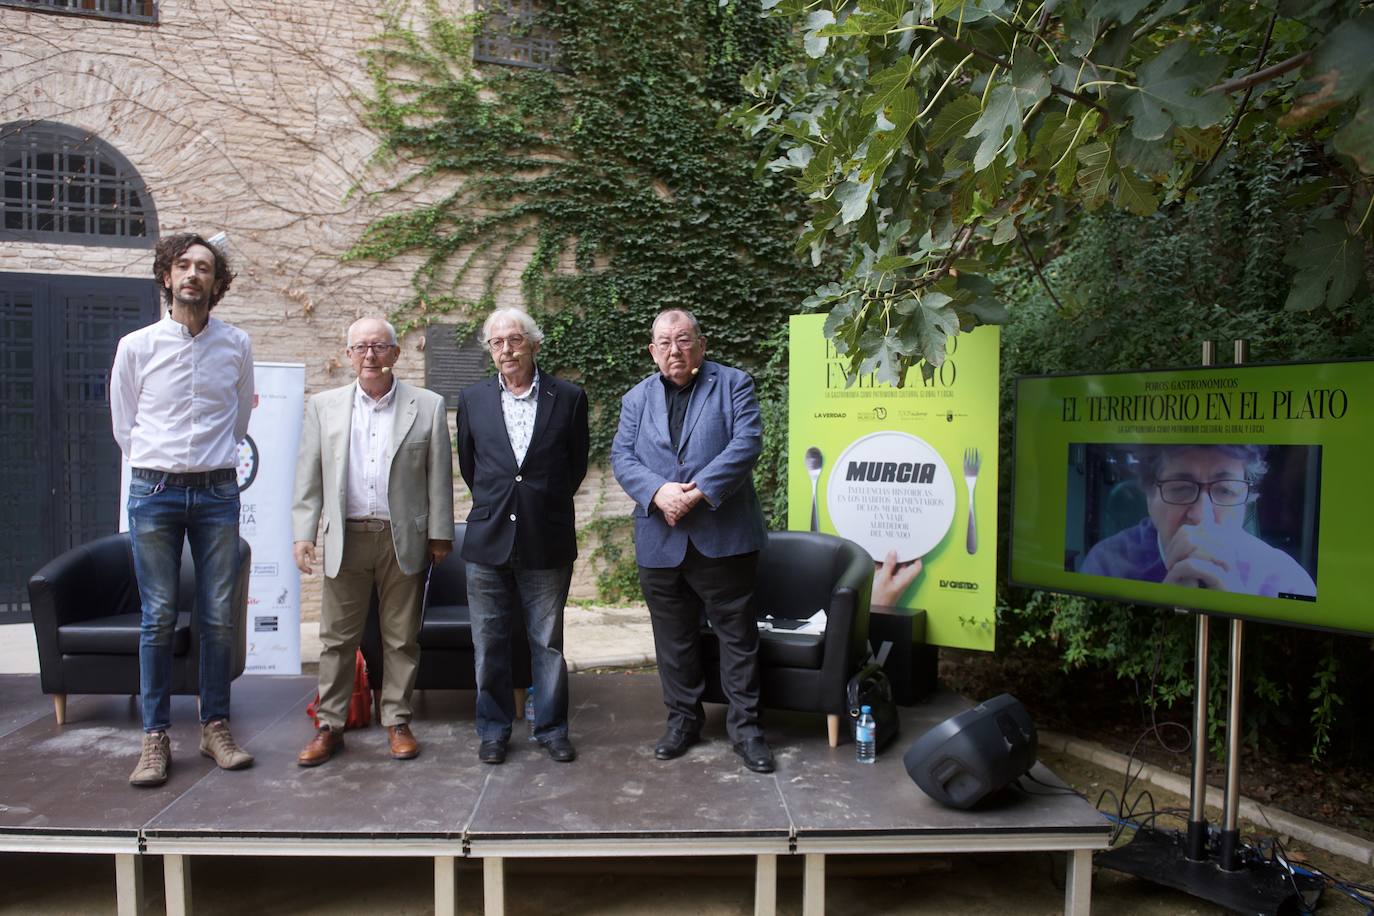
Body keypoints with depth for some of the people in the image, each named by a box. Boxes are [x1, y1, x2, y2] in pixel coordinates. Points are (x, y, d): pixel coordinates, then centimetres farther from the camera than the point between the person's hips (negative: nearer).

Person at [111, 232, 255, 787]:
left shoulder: (236, 345, 4)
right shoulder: (137, 346, 1)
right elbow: (123, 426, 11)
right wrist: (159, 468, 13)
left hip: (217, 492, 1)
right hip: (154, 492, -1)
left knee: (219, 617, 4)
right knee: (158, 618, 2)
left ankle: (215, 727, 17)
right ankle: (155, 737, 11)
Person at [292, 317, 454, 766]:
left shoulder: (427, 406, 2)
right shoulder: (324, 405, 8)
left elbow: (439, 476, 2)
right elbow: (308, 477, 8)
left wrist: (440, 534, 1)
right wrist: (303, 533, 1)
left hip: (403, 539, -1)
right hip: (346, 538, 1)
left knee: (401, 638, 8)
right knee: (337, 638, 7)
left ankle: (397, 721, 20)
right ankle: (330, 726, 19)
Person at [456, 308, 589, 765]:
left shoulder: (567, 397, -1)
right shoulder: (472, 399, 5)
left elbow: (576, 464, 8)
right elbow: (467, 465, 15)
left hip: (546, 542, -2)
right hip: (488, 540, 2)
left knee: (548, 642, 8)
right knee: (489, 643, 10)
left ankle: (552, 728, 23)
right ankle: (494, 728, 26)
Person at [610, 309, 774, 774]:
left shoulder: (734, 384, 2)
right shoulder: (636, 398, 12)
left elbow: (746, 443, -10)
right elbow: (621, 457, 2)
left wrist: (699, 491, -19)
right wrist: (657, 491, -17)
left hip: (724, 537, -3)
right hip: (660, 540, 3)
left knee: (738, 634, 5)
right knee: (674, 638, 14)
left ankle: (745, 726, 18)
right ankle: (682, 719, 29)